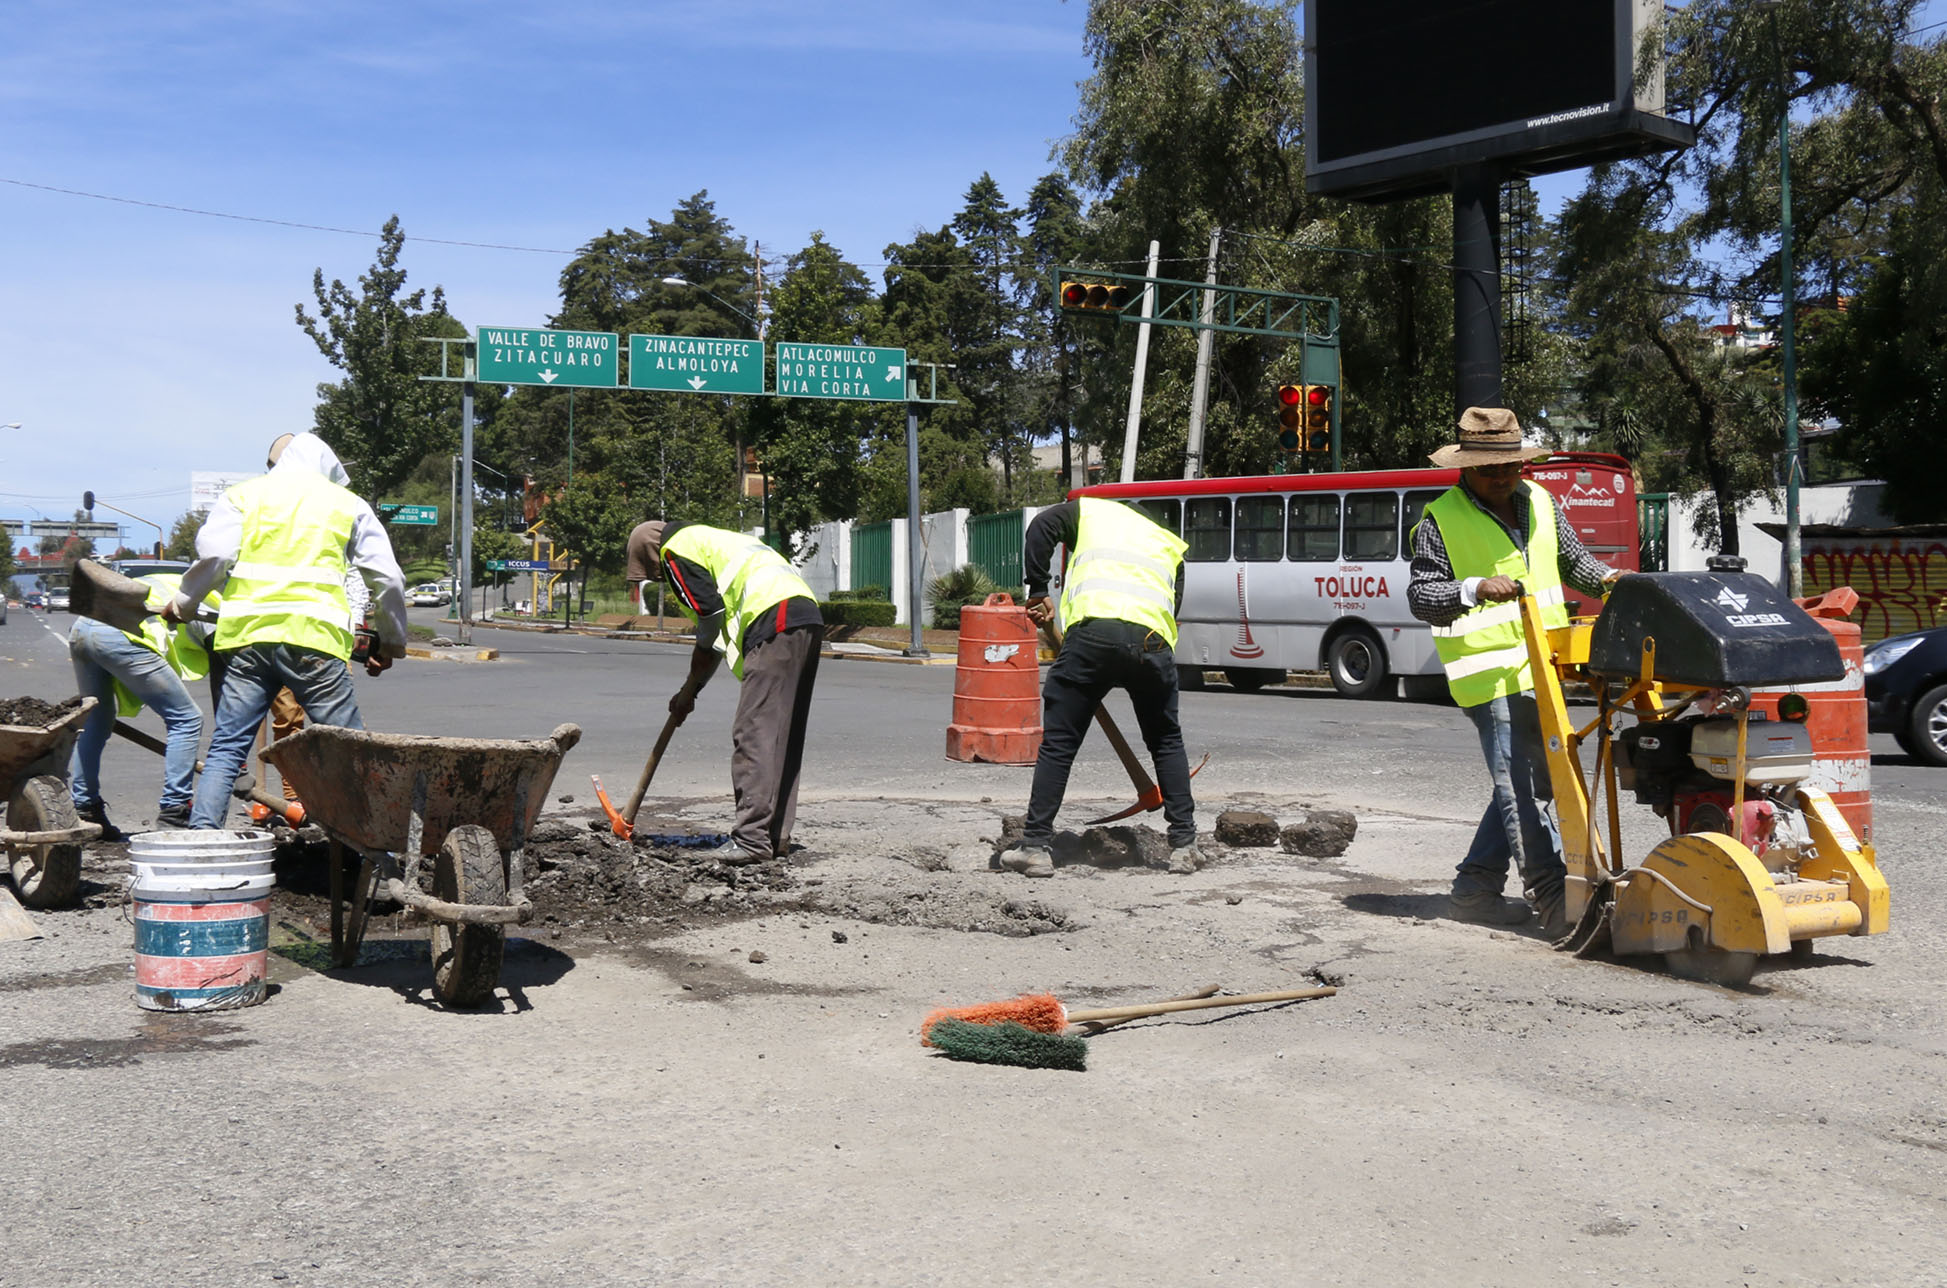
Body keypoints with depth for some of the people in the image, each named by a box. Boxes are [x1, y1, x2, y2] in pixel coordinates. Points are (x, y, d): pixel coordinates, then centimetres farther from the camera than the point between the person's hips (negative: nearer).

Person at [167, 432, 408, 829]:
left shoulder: (246, 494, 17)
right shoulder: (348, 503, 19)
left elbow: (213, 554, 0)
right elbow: (388, 579, 14)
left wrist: (184, 604, 15)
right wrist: (391, 642, 26)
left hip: (247, 634, 1)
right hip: (313, 635, -1)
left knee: (226, 748, 6)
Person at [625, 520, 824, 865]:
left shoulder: (675, 549, 5)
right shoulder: (709, 541, 34)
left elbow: (711, 617, -4)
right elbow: (717, 634, 33)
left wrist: (689, 690, 10)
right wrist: (689, 692, 34)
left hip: (777, 622, -10)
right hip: (808, 619, 10)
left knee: (753, 735, -11)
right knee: (782, 739, 11)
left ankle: (753, 839, -14)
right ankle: (776, 836, 13)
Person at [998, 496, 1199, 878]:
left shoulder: (1090, 510, 27)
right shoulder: (1169, 545, 33)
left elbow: (1041, 527, 9)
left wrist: (1037, 592, 14)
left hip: (1093, 628, -2)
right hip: (1154, 638, 3)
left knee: (1058, 743, 8)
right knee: (1167, 742, 22)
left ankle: (1036, 847, 8)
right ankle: (1184, 845, 20)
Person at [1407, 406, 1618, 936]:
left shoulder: (1539, 501, 13)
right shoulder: (1441, 520, -6)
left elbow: (1571, 558, 23)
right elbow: (1420, 596, -10)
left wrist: (1603, 578, 2)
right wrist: (1475, 588, -26)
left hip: (1543, 668, 8)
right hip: (1491, 675, -7)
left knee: (1533, 783, 13)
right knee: (1521, 791, -11)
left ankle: (1474, 888, 23)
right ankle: (1555, 904, -11)